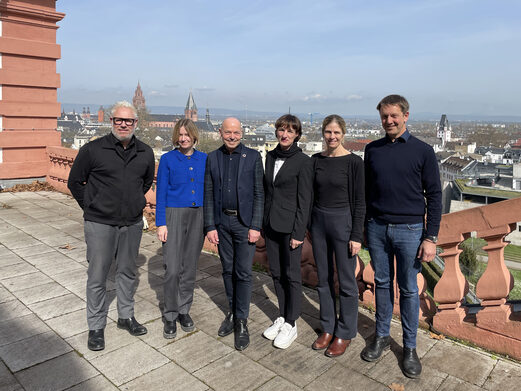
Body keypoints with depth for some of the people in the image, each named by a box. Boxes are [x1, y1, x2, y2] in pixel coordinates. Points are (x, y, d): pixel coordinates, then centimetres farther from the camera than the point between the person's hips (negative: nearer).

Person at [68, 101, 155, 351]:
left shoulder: (145, 153, 2)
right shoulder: (93, 150, -8)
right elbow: (75, 182, 2)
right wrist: (90, 206, 0)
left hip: (132, 224, 3)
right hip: (100, 224, -3)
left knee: (127, 272, 16)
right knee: (97, 277, 5)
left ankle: (126, 316, 33)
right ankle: (96, 327, 21)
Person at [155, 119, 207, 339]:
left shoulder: (204, 159, 7)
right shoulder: (167, 159, 0)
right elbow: (161, 193, -2)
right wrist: (161, 223, -8)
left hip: (198, 217, 3)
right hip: (174, 215, -3)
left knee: (190, 267, 10)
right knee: (172, 268, -5)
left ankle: (184, 310, 25)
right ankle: (170, 316, 11)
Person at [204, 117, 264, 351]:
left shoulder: (253, 157, -3)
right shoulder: (212, 158, 4)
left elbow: (258, 194, -4)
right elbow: (208, 195, 4)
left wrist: (255, 226, -10)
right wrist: (210, 227, -1)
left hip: (244, 222, -3)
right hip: (222, 222, 3)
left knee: (243, 272, 0)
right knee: (228, 270, 13)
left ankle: (241, 322, 13)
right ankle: (232, 312, 29)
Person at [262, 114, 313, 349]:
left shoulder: (303, 161, -10)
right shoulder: (271, 157, 9)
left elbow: (304, 200, -11)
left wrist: (298, 233, -14)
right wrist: (262, 221, 12)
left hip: (290, 226, -6)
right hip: (271, 224, 6)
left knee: (291, 274, 4)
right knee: (276, 272, 14)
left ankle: (291, 325, 19)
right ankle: (282, 317, 31)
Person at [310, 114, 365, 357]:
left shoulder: (354, 162, -8)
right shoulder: (316, 160, 5)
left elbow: (359, 201, -8)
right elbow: (312, 195, 11)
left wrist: (357, 235, -11)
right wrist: (309, 226, 10)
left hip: (343, 222, -5)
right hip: (319, 222, 5)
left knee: (346, 281, 5)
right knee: (324, 279, 14)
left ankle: (345, 333, 22)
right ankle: (328, 328, 30)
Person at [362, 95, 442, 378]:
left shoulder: (422, 151, -3)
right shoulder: (372, 150, 6)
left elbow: (434, 196, -2)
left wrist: (431, 238, -7)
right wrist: (363, 227, 8)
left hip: (409, 230, -2)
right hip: (377, 228, 3)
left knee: (409, 289, 7)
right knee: (382, 284, 13)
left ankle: (409, 347, 23)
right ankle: (381, 336, 29)